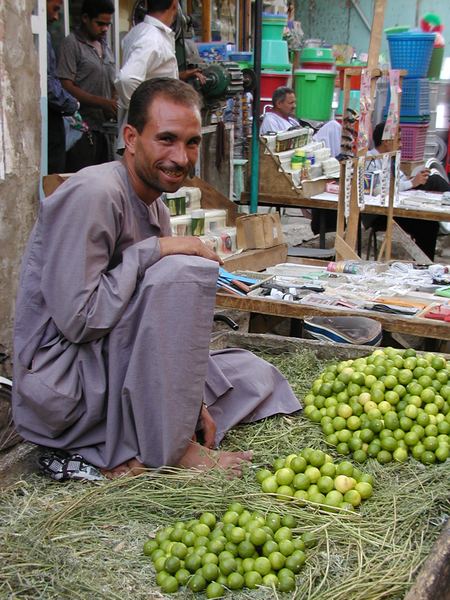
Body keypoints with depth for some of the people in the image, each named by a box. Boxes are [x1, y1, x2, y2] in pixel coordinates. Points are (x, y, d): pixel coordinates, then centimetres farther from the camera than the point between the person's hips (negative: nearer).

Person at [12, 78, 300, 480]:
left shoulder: (155, 208, 11)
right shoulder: (93, 194, -18)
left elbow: (158, 329, 12)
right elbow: (76, 318, -24)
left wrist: (190, 402, 2)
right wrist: (153, 250, -19)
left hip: (111, 373, 10)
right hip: (60, 385, -10)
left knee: (255, 375, 13)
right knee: (187, 270, -24)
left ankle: (123, 452, -2)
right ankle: (169, 450, -15)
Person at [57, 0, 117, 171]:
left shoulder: (105, 46, 18)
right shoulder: (72, 43, -4)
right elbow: (67, 87, -12)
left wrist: (116, 107, 3)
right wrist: (104, 103, -18)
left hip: (104, 126, 7)